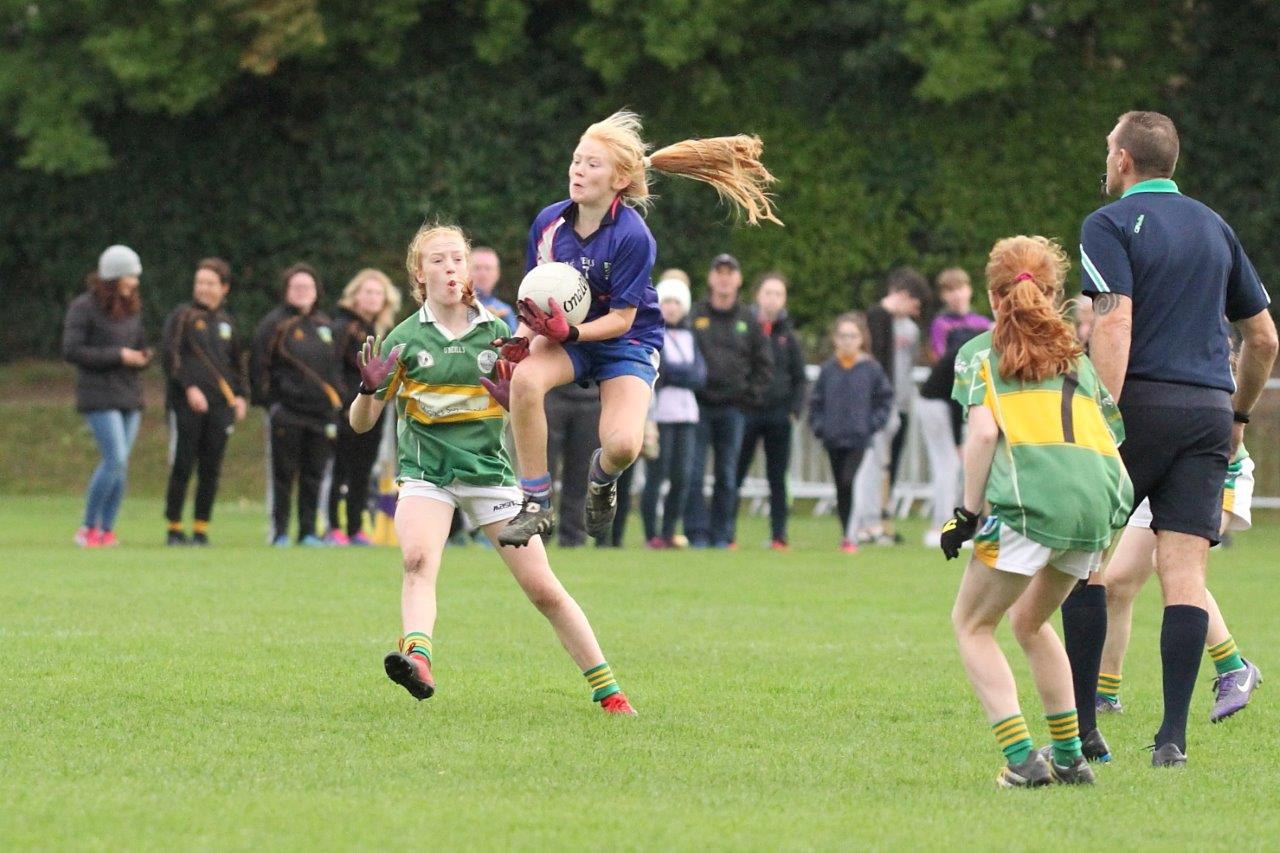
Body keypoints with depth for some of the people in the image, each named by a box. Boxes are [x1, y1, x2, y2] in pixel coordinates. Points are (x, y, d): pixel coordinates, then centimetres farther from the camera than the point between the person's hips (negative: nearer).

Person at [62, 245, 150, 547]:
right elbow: (71, 350, -14)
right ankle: (88, 528, -5)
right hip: (99, 395, -7)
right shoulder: (84, 307, -9)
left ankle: (107, 530, 8)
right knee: (115, 460, -15)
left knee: (120, 466, 4)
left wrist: (143, 357, -1)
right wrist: (118, 355, -17)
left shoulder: (132, 308, 12)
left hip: (130, 396, 7)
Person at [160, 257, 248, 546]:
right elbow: (170, 355, -8)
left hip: (220, 406, 5)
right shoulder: (182, 316, 2)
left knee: (210, 470, 3)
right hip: (186, 404, -4)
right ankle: (174, 529, 3)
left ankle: (201, 528, 8)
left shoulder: (226, 322, 17)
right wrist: (189, 387, -18)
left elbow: (237, 362, 24)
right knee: (182, 468, -4)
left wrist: (239, 395, 11)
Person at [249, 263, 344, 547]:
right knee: (284, 473, -3)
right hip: (286, 413, -5)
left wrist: (337, 401, 13)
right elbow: (258, 364, -5)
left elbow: (335, 365, 22)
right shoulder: (275, 323, -1)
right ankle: (279, 532, 1)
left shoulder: (325, 325, 16)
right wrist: (267, 401, -11)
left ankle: (308, 531, 11)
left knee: (314, 475, 6)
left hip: (321, 412, 5)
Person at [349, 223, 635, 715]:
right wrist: (371, 390, -20)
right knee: (417, 558, -31)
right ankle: (418, 658, -51)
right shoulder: (405, 339, 0)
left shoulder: (496, 333, 3)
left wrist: (516, 395, -15)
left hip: (490, 471, 1)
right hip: (426, 472, -1)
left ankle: (606, 688, 7)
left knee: (543, 589, -3)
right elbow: (360, 423, 1)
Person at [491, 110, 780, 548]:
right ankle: (536, 504, -20)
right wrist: (522, 339, -16)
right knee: (525, 377, -32)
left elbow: (620, 319, -18)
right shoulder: (548, 223, -8)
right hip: (566, 336, 3)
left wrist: (569, 333, -34)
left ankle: (602, 478, 18)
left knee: (622, 445, -26)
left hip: (627, 343, -3)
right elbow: (535, 296, 4)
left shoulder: (632, 237, -21)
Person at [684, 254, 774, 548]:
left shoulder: (748, 321, 9)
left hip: (733, 410, 2)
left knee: (727, 476, 5)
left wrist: (750, 394, 3)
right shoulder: (693, 315, 1)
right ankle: (697, 533, -5)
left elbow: (764, 363, 13)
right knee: (693, 473, -7)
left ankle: (721, 535, 10)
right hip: (698, 407, -2)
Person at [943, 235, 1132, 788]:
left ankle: (1021, 758, -2)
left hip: (1030, 501, -5)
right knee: (1030, 621, 28)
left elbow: (983, 433, -2)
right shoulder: (1077, 358, 27)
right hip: (1099, 503, 5)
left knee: (972, 623, 12)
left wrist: (967, 514, 3)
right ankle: (1069, 757, 26)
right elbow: (1111, 443, 21)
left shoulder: (979, 352, 15)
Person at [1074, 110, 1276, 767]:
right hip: (1208, 410, 5)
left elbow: (1115, 324, -15)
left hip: (1142, 400, -5)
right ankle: (1173, 735, -7)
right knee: (1184, 569, 0)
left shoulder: (1110, 225, -2)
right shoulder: (1214, 228, 17)